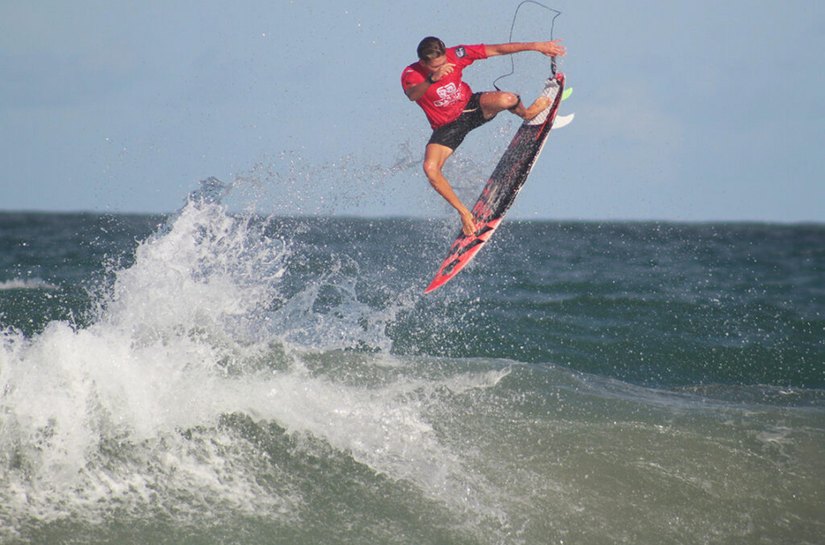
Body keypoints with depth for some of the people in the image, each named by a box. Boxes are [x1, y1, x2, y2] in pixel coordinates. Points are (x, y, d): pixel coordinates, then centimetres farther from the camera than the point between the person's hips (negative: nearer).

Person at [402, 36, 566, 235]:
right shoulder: (411, 75, -24)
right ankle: (464, 213, -6)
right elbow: (412, 95, -48)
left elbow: (497, 50, -13)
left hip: (470, 107, 1)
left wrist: (535, 46, -15)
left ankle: (526, 114, 10)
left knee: (506, 99, -30)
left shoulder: (455, 55, -19)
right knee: (430, 169, -26)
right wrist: (433, 79, -68)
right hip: (446, 127, -1)